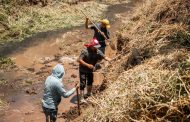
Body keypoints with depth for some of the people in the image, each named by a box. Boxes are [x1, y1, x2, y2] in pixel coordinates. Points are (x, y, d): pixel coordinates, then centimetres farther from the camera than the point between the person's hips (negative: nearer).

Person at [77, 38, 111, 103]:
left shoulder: (98, 52, -12)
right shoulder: (85, 51, -26)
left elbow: (104, 57, -17)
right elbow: (79, 60, -27)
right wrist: (88, 65, -33)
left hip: (90, 70, 6)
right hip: (83, 70, -6)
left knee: (90, 82, 22)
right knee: (82, 84, -7)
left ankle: (88, 94, 46)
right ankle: (82, 98, 0)